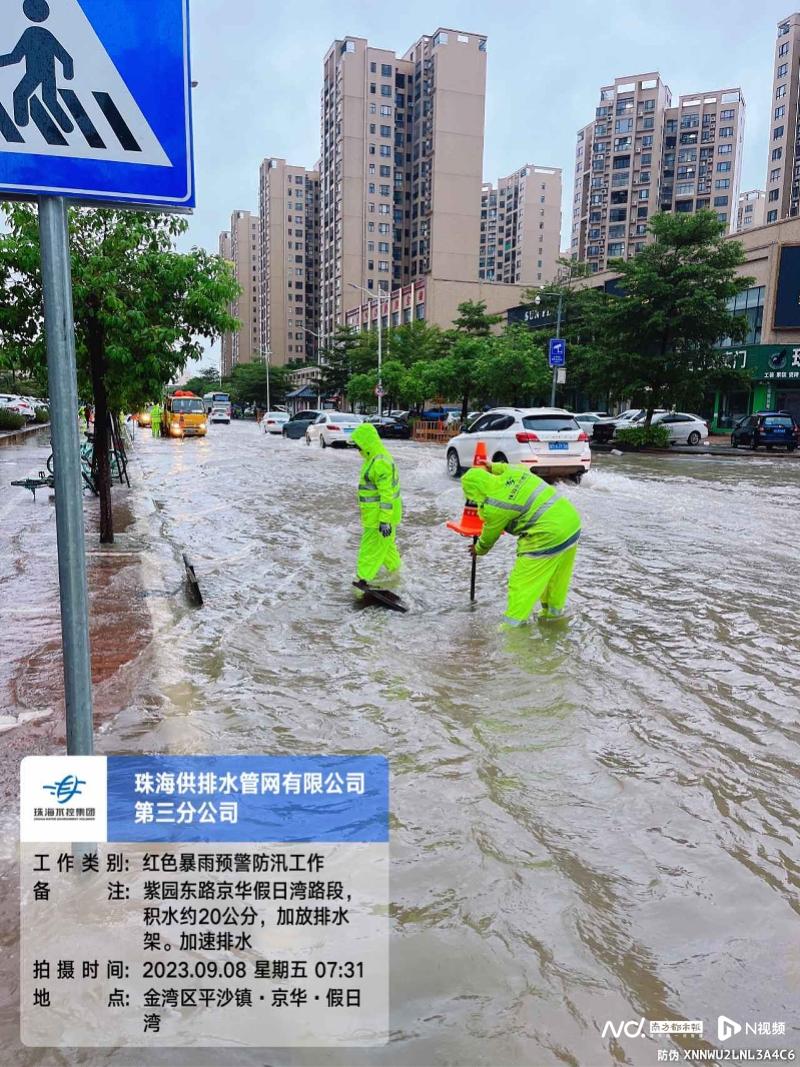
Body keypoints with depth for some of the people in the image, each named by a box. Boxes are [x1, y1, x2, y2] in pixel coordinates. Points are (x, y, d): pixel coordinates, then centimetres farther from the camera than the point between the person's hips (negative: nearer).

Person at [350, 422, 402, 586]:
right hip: (373, 515, 10)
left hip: (380, 516, -10)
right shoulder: (373, 459, 12)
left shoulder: (381, 462, -23)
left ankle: (363, 580, 1)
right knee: (386, 546, 21)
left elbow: (387, 494, -26)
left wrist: (384, 521, -25)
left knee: (371, 550, -4)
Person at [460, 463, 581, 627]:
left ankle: (513, 624, 8)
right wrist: (494, 467, 37)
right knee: (557, 574, 26)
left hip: (548, 538, -9)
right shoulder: (514, 471, 6)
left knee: (521, 581, 2)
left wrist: (479, 549, 27)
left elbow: (490, 534, 6)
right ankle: (554, 609, 43)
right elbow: (524, 468, 32)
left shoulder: (493, 507, -13)